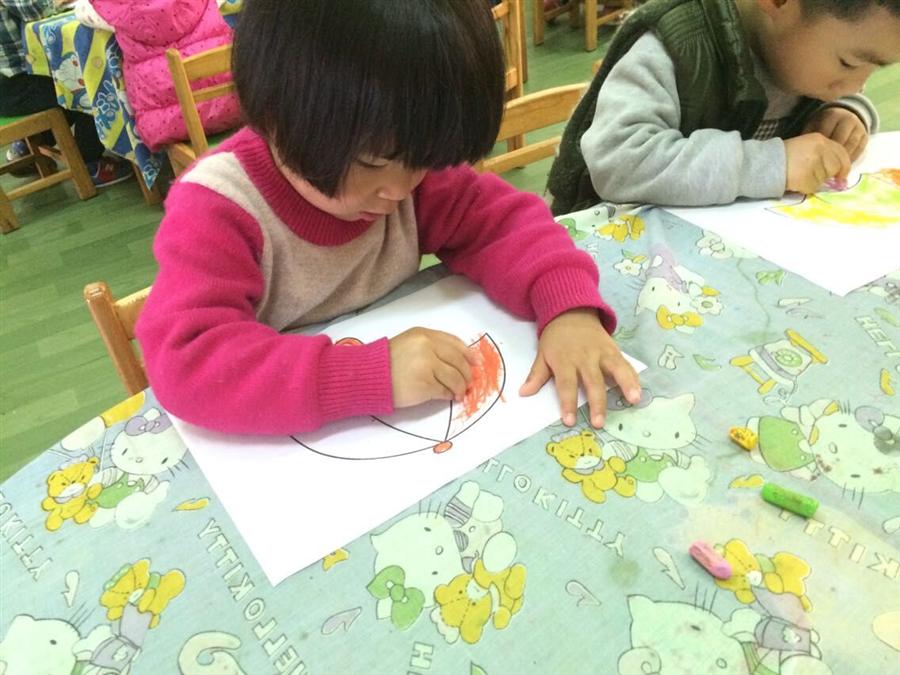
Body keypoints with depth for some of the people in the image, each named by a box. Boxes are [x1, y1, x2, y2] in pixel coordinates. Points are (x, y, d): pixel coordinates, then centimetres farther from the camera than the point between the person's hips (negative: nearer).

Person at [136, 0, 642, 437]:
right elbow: (186, 364, -31)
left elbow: (504, 220, -6)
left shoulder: (406, 160, -8)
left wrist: (569, 306, -24)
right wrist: (371, 374, -39)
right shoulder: (215, 211, -22)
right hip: (279, 446, -2)